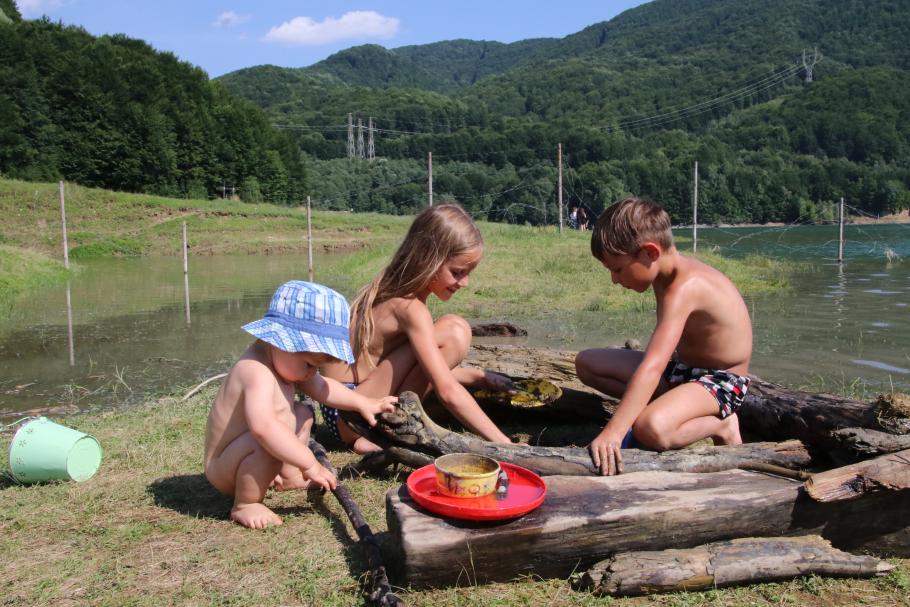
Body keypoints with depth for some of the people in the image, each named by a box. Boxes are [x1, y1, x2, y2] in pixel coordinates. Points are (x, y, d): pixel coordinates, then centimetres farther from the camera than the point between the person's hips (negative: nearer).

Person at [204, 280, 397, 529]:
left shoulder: (284, 362, 0)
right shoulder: (257, 371, -33)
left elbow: (321, 387, 16)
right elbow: (263, 426, -49)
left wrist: (362, 403, 9)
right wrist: (309, 463, -45)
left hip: (250, 455, 10)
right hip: (223, 468, -10)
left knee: (303, 414, 18)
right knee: (270, 441, -37)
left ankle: (286, 476, 22)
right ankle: (244, 505, -17)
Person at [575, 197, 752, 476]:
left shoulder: (683, 288, -30)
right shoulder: (670, 271, -1)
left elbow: (652, 367, -39)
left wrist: (612, 432, -43)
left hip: (721, 381, -9)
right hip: (682, 368, 9)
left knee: (650, 428, -38)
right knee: (587, 363, 0)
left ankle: (721, 426, -7)